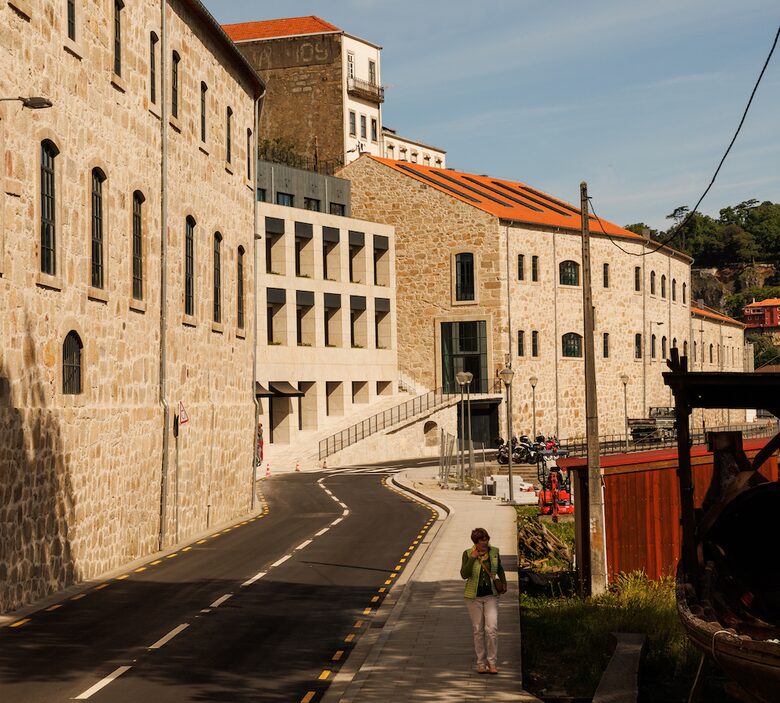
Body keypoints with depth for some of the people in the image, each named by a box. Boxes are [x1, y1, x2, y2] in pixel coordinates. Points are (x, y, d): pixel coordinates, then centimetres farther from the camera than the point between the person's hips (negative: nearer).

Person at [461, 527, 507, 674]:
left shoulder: (494, 551, -2)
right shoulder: (468, 554, -10)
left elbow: (499, 568, 17)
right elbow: (464, 575, -20)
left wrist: (504, 583, 8)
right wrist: (472, 558, -28)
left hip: (491, 595, 1)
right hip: (474, 596, -1)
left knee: (492, 628, -11)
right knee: (478, 631, 5)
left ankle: (492, 663, -1)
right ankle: (481, 663, 16)